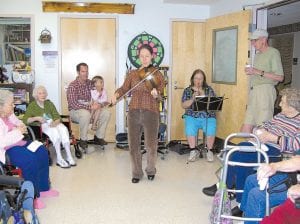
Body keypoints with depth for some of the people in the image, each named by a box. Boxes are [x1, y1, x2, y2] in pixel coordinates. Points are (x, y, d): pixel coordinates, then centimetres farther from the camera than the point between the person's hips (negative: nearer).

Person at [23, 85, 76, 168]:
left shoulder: (49, 103, 18)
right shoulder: (32, 106, 6)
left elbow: (57, 116, 9)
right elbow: (25, 120, -5)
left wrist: (55, 122, -14)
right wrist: (36, 118, -21)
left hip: (53, 123, 4)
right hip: (42, 126, -3)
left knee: (64, 129, -31)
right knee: (54, 131, -36)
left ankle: (69, 157, -34)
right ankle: (59, 159, -34)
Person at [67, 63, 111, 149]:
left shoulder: (90, 83, 3)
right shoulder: (73, 86, -16)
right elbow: (73, 104, -25)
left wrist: (96, 105, -15)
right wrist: (90, 107, -32)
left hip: (89, 109, 6)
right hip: (75, 111, -6)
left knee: (106, 113, -13)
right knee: (85, 114, -39)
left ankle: (98, 137, 0)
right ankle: (83, 140, -21)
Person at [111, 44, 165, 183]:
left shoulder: (157, 75, 3)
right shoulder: (132, 74, 11)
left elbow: (160, 96, -3)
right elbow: (124, 89, 6)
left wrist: (156, 94, -26)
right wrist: (116, 94, -14)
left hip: (151, 112, -2)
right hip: (134, 112, 2)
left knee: (151, 145, -3)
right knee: (134, 145, 5)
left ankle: (151, 170, 24)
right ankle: (137, 173, 23)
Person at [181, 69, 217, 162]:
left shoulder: (209, 89, 13)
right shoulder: (187, 90, 13)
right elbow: (183, 105, 4)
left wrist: (202, 93, -10)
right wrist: (193, 99, -11)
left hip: (208, 117, 0)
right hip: (192, 116, 0)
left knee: (211, 131, -29)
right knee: (190, 130, -31)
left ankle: (209, 151, -4)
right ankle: (194, 151, -8)